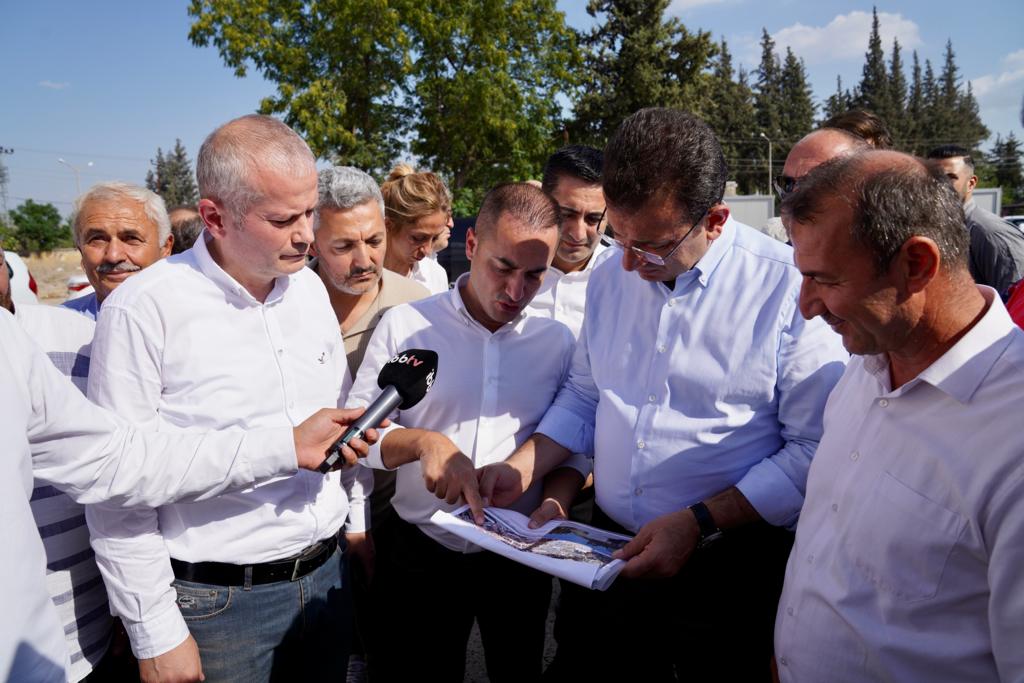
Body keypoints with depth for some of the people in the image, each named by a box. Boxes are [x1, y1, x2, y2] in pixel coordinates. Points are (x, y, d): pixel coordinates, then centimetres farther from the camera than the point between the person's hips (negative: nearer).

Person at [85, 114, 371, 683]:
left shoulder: (310, 288, 2)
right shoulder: (143, 310, -16)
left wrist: (359, 519, 11)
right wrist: (156, 635, -10)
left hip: (326, 574, 5)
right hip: (217, 602, -5)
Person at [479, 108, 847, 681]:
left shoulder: (790, 288, -17)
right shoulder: (611, 275, 2)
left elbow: (815, 450, -17)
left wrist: (699, 525, -21)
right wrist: (520, 470, -1)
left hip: (726, 569, -5)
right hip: (607, 549, 5)